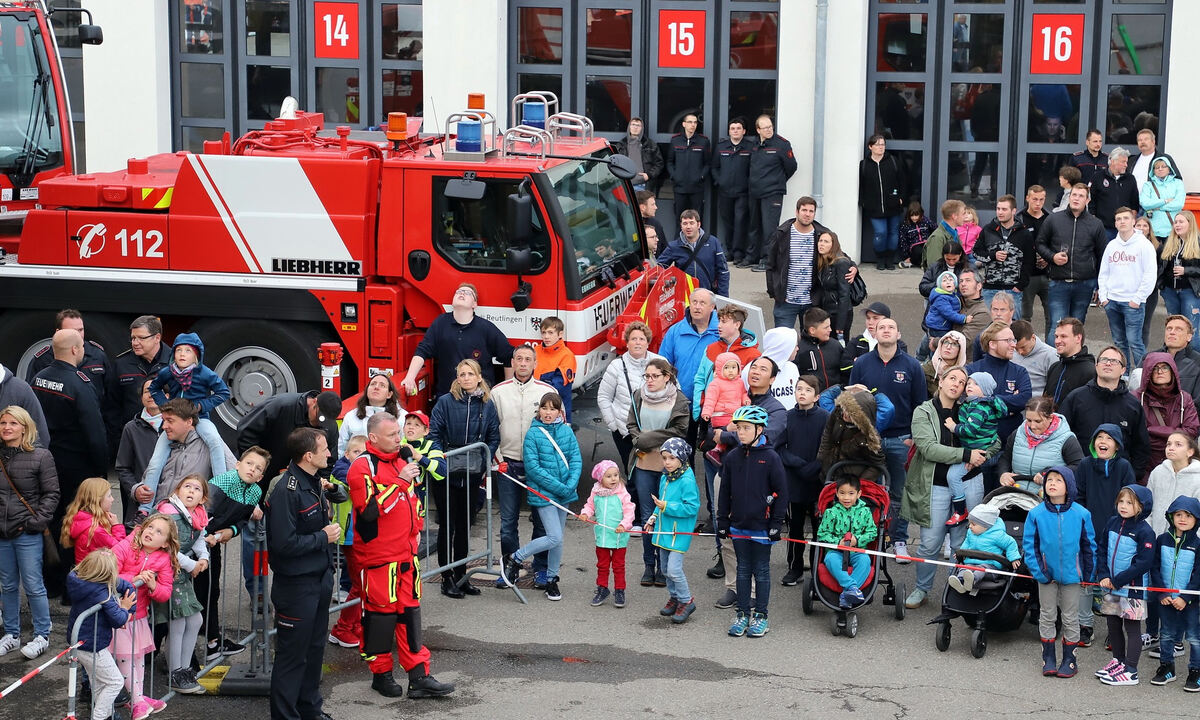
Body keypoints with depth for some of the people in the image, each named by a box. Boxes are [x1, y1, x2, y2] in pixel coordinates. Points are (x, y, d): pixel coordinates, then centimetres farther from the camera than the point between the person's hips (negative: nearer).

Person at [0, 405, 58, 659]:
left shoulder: (40, 456, -5)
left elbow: (51, 494, -3)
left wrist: (37, 521, -11)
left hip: (27, 533, -4)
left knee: (33, 585, -1)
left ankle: (41, 636, 10)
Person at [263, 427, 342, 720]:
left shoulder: (314, 482, 5)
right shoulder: (286, 491, -22)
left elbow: (341, 495, 26)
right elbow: (284, 543, -27)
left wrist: (330, 489, 4)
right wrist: (323, 537, -16)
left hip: (320, 579, 9)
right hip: (296, 584, -9)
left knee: (315, 648, 19)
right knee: (293, 654, 1)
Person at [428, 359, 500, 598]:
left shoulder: (487, 405, 5)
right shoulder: (445, 402, -5)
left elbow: (493, 437, 9)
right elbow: (433, 433, -6)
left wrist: (484, 462, -2)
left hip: (472, 474, 4)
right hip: (447, 473, -3)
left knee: (465, 525, 11)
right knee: (447, 525, 0)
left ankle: (461, 575, 21)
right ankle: (447, 578, 6)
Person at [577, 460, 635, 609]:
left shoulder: (622, 494, -11)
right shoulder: (596, 493, -1)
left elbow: (629, 511, -13)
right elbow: (590, 506, 12)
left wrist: (624, 525, -27)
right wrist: (585, 514, -8)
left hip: (619, 536, -3)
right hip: (602, 536, 3)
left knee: (618, 565, 9)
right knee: (602, 564, 15)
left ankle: (619, 591, 20)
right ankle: (602, 589, 28)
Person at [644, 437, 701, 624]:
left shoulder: (687, 481, -19)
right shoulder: (664, 478, 7)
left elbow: (692, 507, -23)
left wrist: (666, 507, -25)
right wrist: (653, 518, 11)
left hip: (680, 532, -8)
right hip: (664, 528, 8)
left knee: (674, 569, -11)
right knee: (665, 568, 16)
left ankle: (687, 601, 7)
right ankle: (674, 597, 34)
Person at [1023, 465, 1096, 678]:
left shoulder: (1081, 514, -8)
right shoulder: (1036, 514, -8)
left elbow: (1089, 545, 2)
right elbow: (1029, 544, -4)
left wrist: (1089, 573, 2)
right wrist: (1037, 570, -12)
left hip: (1071, 574, -1)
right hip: (1047, 574, 1)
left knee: (1071, 618, 9)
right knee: (1047, 617, 11)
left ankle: (1069, 659, 20)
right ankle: (1048, 659, 22)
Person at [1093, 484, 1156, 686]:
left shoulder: (1144, 531, -15)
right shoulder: (1113, 523, 5)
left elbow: (1144, 563, -18)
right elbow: (1101, 550, 10)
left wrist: (1118, 580, -17)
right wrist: (1103, 575, -4)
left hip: (1133, 588, -7)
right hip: (1111, 587, 7)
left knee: (1132, 628, 1)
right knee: (1113, 624, 17)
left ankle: (1130, 671, 4)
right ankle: (1118, 660, 33)